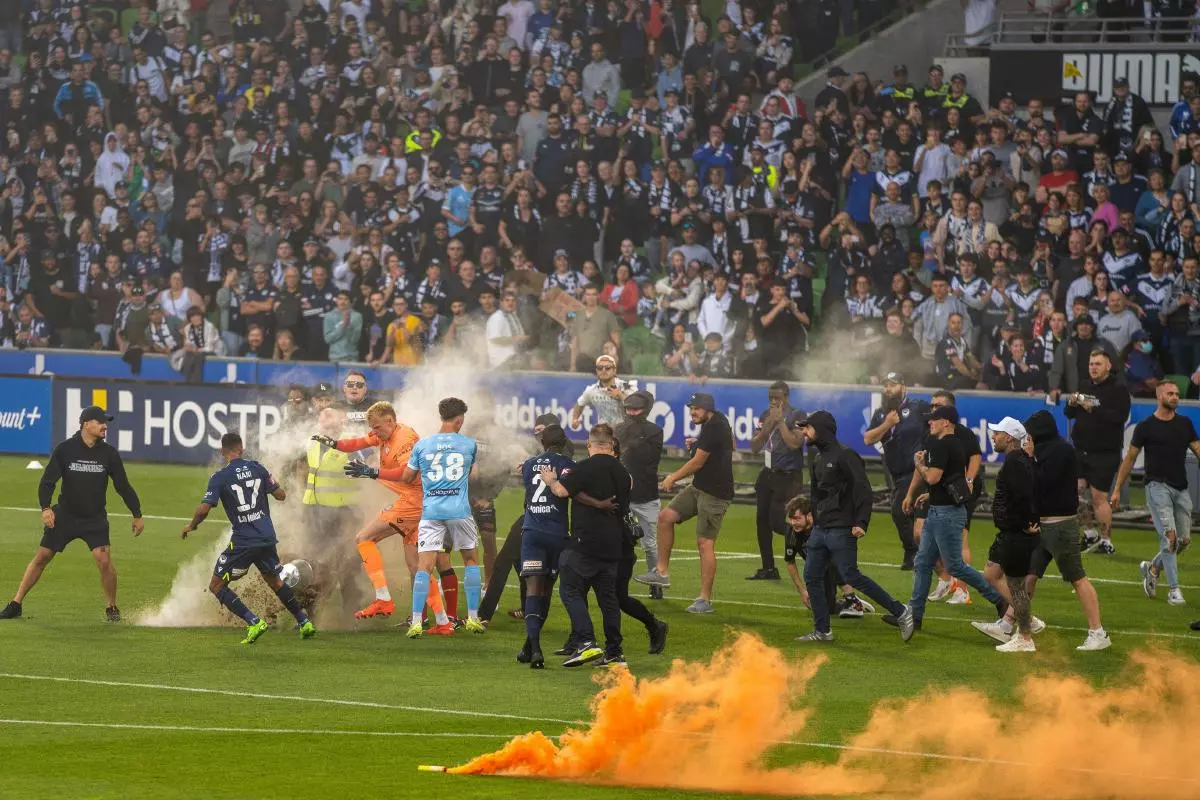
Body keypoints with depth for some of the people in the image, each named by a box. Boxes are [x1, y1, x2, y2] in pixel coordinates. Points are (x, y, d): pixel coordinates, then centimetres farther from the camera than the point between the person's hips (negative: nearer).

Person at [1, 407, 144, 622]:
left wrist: (137, 515, 8)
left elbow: (123, 486, 6)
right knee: (42, 556, 1)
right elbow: (47, 481, -8)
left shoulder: (109, 453, -3)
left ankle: (112, 608, 3)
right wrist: (45, 508, -24)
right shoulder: (64, 449, -8)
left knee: (104, 559, -17)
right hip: (65, 514, 0)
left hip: (95, 518, 0)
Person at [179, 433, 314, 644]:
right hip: (267, 538, 5)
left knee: (216, 585, 4)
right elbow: (281, 495, 10)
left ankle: (254, 623, -11)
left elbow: (204, 509, -14)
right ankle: (304, 622, 29)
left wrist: (191, 526, 6)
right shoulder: (256, 467, 5)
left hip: (243, 541, -5)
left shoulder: (220, 477, -7)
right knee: (273, 580, 29)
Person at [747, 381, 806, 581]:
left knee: (778, 521, -15)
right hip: (768, 474, 7)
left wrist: (780, 420, -16)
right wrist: (768, 425, -6)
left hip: (788, 476, -7)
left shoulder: (796, 416, -9)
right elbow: (755, 447, 8)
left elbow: (794, 443, -23)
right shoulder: (766, 415, 10)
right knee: (762, 520, 8)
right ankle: (768, 569, 17)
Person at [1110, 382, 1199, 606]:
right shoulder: (1146, 427, -1)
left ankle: (1153, 568, 30)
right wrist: (1117, 489, 7)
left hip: (1181, 488, 5)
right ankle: (1174, 589, -12)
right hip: (1158, 486, -5)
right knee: (1169, 536, -16)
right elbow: (1130, 458, 6)